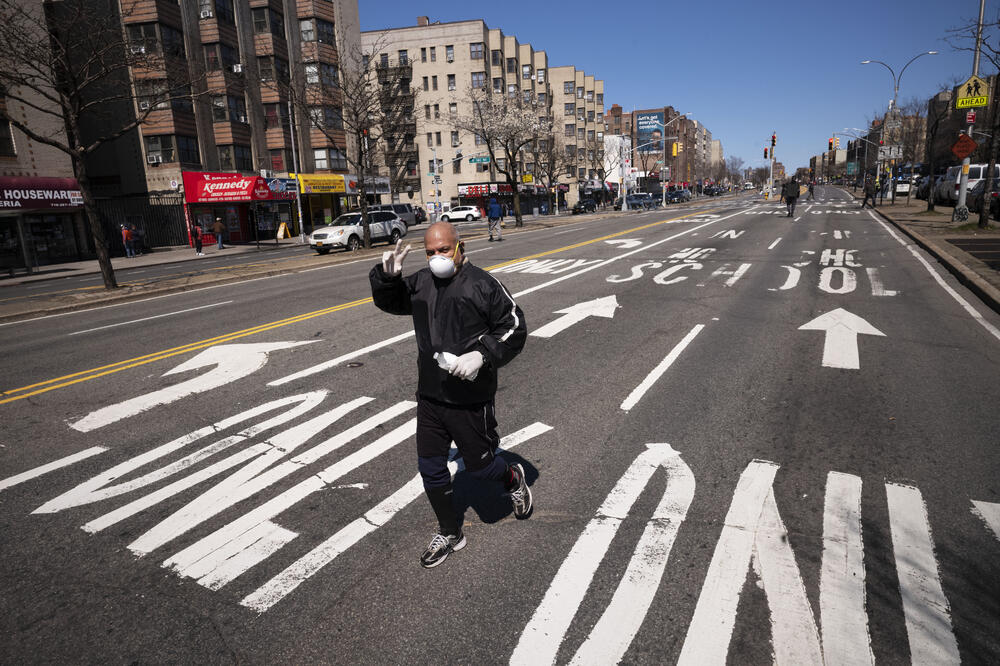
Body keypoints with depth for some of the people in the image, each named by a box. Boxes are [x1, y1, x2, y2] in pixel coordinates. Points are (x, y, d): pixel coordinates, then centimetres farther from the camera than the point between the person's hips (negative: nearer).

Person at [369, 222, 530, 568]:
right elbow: (388, 302, 18)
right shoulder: (420, 283, 5)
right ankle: (449, 533, 35)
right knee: (430, 468, 13)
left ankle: (513, 478, 46)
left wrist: (482, 356, -24)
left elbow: (514, 329, -10)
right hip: (430, 397, 6)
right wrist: (386, 275, -3)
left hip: (471, 400, -5)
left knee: (479, 467, 9)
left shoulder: (483, 284, -12)